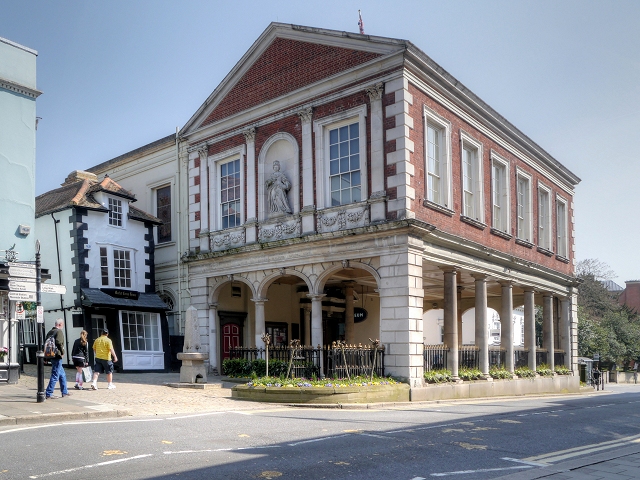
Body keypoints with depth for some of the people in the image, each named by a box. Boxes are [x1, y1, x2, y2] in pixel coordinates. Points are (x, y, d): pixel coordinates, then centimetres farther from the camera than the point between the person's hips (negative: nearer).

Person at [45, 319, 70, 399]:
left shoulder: (50, 332, 13)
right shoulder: (59, 331, -12)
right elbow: (59, 342, -25)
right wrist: (62, 352, -13)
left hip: (51, 355, 9)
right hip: (57, 356, -9)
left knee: (62, 374, 18)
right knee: (55, 375, -5)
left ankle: (64, 392, 25)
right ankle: (48, 394, -5)